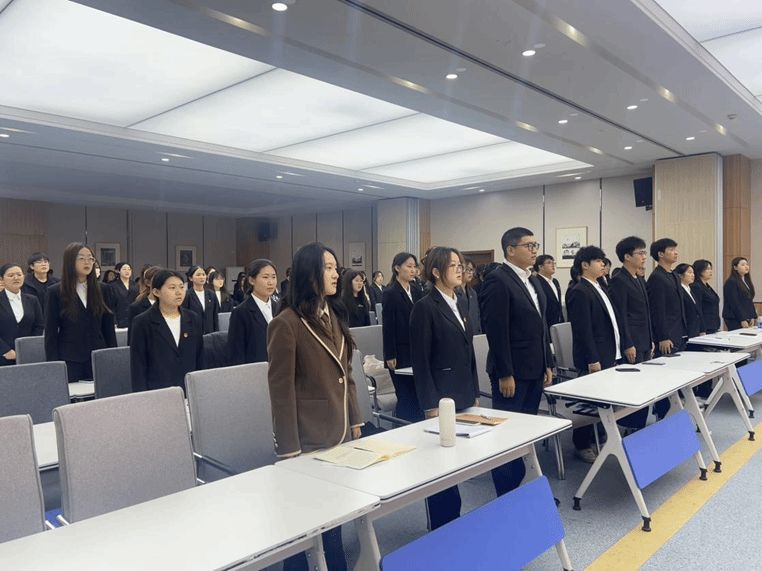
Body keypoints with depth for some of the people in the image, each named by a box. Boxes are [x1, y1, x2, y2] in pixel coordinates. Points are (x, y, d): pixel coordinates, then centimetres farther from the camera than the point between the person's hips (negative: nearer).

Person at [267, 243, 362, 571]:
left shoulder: (335, 315, 10)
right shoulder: (286, 323, -16)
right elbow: (281, 391, -16)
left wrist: (354, 421, 13)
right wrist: (289, 450, -15)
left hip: (340, 433, 7)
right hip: (309, 440, -7)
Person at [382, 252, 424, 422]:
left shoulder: (416, 292, 12)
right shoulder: (390, 293, -7)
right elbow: (388, 327, -10)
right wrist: (390, 356, -12)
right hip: (400, 354, -6)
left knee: (417, 395, 7)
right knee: (406, 396, -1)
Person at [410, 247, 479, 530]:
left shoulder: (461, 304, 12)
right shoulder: (425, 307, -12)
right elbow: (420, 360, -15)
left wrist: (475, 393, 14)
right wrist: (430, 404, -16)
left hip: (463, 394, 8)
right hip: (442, 397, -8)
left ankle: (453, 520, 29)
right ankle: (440, 527, 18)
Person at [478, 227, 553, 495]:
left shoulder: (534, 281, 14)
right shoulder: (497, 280, -13)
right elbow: (496, 331, -18)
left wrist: (547, 364, 15)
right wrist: (504, 374, -19)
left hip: (534, 371, 8)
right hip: (512, 372, -8)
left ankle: (518, 486, 25)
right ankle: (507, 496, 12)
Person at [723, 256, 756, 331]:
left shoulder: (747, 281, 16)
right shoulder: (731, 283, -10)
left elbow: (750, 301, 18)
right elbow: (734, 303, -15)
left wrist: (753, 317, 10)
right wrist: (742, 320, -17)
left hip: (747, 319, 8)